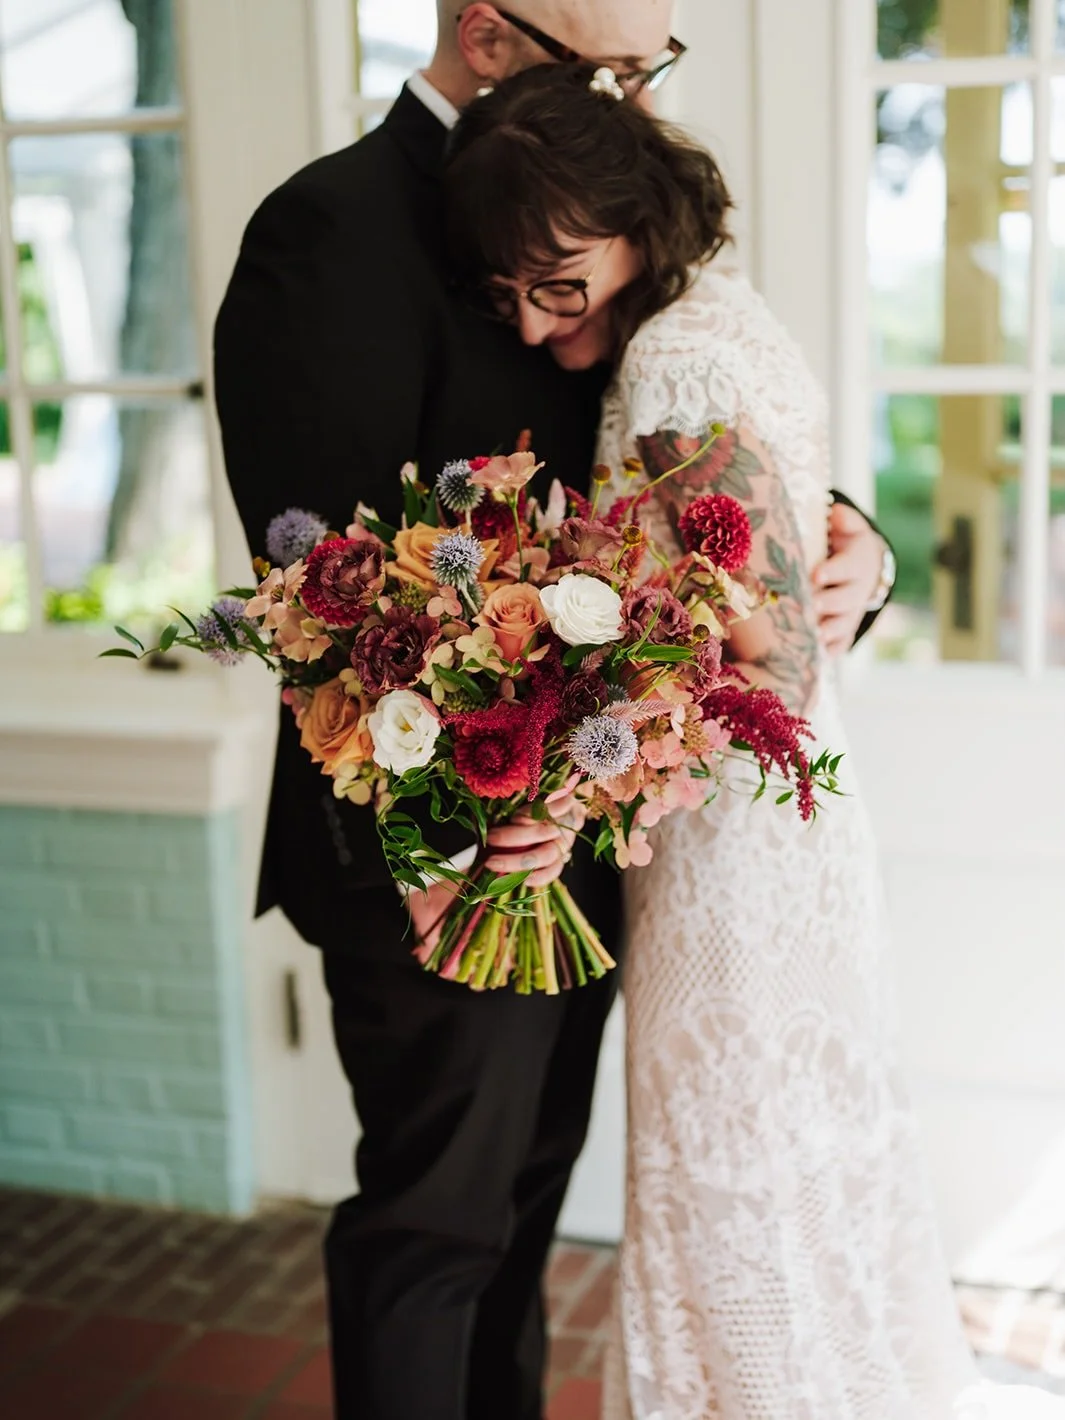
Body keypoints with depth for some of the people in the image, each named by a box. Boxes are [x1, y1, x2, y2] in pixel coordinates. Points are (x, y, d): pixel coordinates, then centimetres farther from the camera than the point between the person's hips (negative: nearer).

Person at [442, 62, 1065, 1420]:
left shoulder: (674, 363, -21)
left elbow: (775, 671, -26)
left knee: (740, 1201, 7)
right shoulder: (722, 305, 8)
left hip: (732, 858, -10)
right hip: (789, 826, 10)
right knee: (808, 1158, 23)